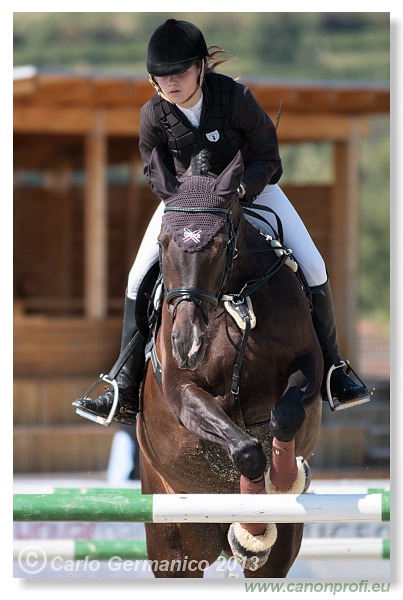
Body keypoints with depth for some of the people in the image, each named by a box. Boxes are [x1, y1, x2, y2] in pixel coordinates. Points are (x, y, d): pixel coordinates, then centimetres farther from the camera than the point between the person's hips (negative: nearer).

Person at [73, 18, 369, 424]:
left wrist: (240, 190, -33)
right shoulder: (154, 115, -22)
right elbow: (156, 174, -7)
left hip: (249, 186, -1)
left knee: (312, 268, -13)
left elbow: (267, 157, -18)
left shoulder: (235, 97, -29)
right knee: (139, 280, -10)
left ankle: (331, 371, 4)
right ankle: (125, 394, -2)